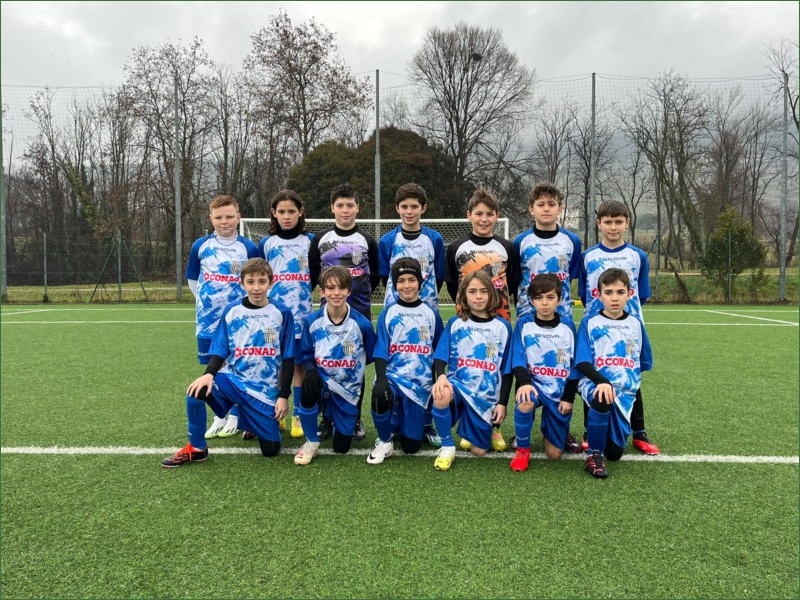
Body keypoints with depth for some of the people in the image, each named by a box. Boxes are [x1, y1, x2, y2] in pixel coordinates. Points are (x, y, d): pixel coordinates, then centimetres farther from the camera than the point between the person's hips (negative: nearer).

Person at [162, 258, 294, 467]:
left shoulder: (281, 312, -5)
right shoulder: (231, 310, 0)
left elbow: (288, 358, -2)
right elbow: (220, 350, 2)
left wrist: (283, 395, -5)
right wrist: (209, 373, -18)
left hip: (266, 389, -1)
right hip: (233, 378, 2)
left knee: (271, 450, -3)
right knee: (197, 391, -29)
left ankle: (267, 421, 34)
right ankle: (196, 448, -4)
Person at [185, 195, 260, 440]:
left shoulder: (249, 248, -5)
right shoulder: (200, 246, 2)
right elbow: (192, 279, 14)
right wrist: (207, 302, 13)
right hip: (209, 320, 2)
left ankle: (234, 416, 19)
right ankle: (219, 416, 23)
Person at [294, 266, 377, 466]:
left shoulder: (361, 323, -14)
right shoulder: (313, 321, -10)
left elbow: (371, 356, 1)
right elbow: (306, 355, -3)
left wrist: (353, 367, -7)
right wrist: (311, 371, -22)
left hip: (349, 387, 0)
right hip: (322, 379, 0)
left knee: (341, 446, 5)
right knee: (308, 388, -39)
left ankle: (337, 418, 44)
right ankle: (311, 443, -12)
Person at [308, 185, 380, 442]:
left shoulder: (367, 240, 5)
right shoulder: (321, 239, 4)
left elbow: (375, 276, 11)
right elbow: (312, 275, 8)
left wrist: (360, 294, 8)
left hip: (360, 311, 0)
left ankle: (355, 419, 16)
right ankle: (327, 418, 14)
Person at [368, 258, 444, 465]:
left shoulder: (431, 315, 5)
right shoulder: (387, 314, 1)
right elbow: (381, 351, -4)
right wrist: (381, 379, -21)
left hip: (420, 382, 1)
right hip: (392, 375, -1)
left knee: (411, 446, -1)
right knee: (380, 395, -38)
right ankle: (384, 442, -8)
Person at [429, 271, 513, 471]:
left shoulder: (502, 327, 2)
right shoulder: (455, 323, 1)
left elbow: (507, 369, 4)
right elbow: (440, 356, -4)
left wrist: (502, 403, -1)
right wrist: (441, 376, -26)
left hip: (486, 395, 1)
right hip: (458, 384, -1)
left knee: (479, 451, 2)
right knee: (441, 396, -37)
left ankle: (490, 425, 38)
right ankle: (447, 447, -13)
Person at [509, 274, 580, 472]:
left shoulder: (568, 326, -1)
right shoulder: (523, 324, -5)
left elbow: (574, 365, 1)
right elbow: (518, 360, -12)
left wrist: (568, 398, -5)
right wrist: (524, 383, -31)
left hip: (559, 391, 1)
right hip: (533, 383, -1)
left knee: (554, 453, -1)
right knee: (525, 402, -39)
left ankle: (549, 428, 36)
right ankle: (522, 449, -11)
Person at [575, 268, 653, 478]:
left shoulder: (635, 324, 7)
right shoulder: (590, 323, -3)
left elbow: (644, 361, 16)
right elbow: (583, 362, -11)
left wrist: (629, 380, 4)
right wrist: (602, 382, -26)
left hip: (625, 390, 3)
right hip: (595, 383, -3)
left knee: (615, 452, -2)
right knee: (602, 399, -40)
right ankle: (594, 453, -16)